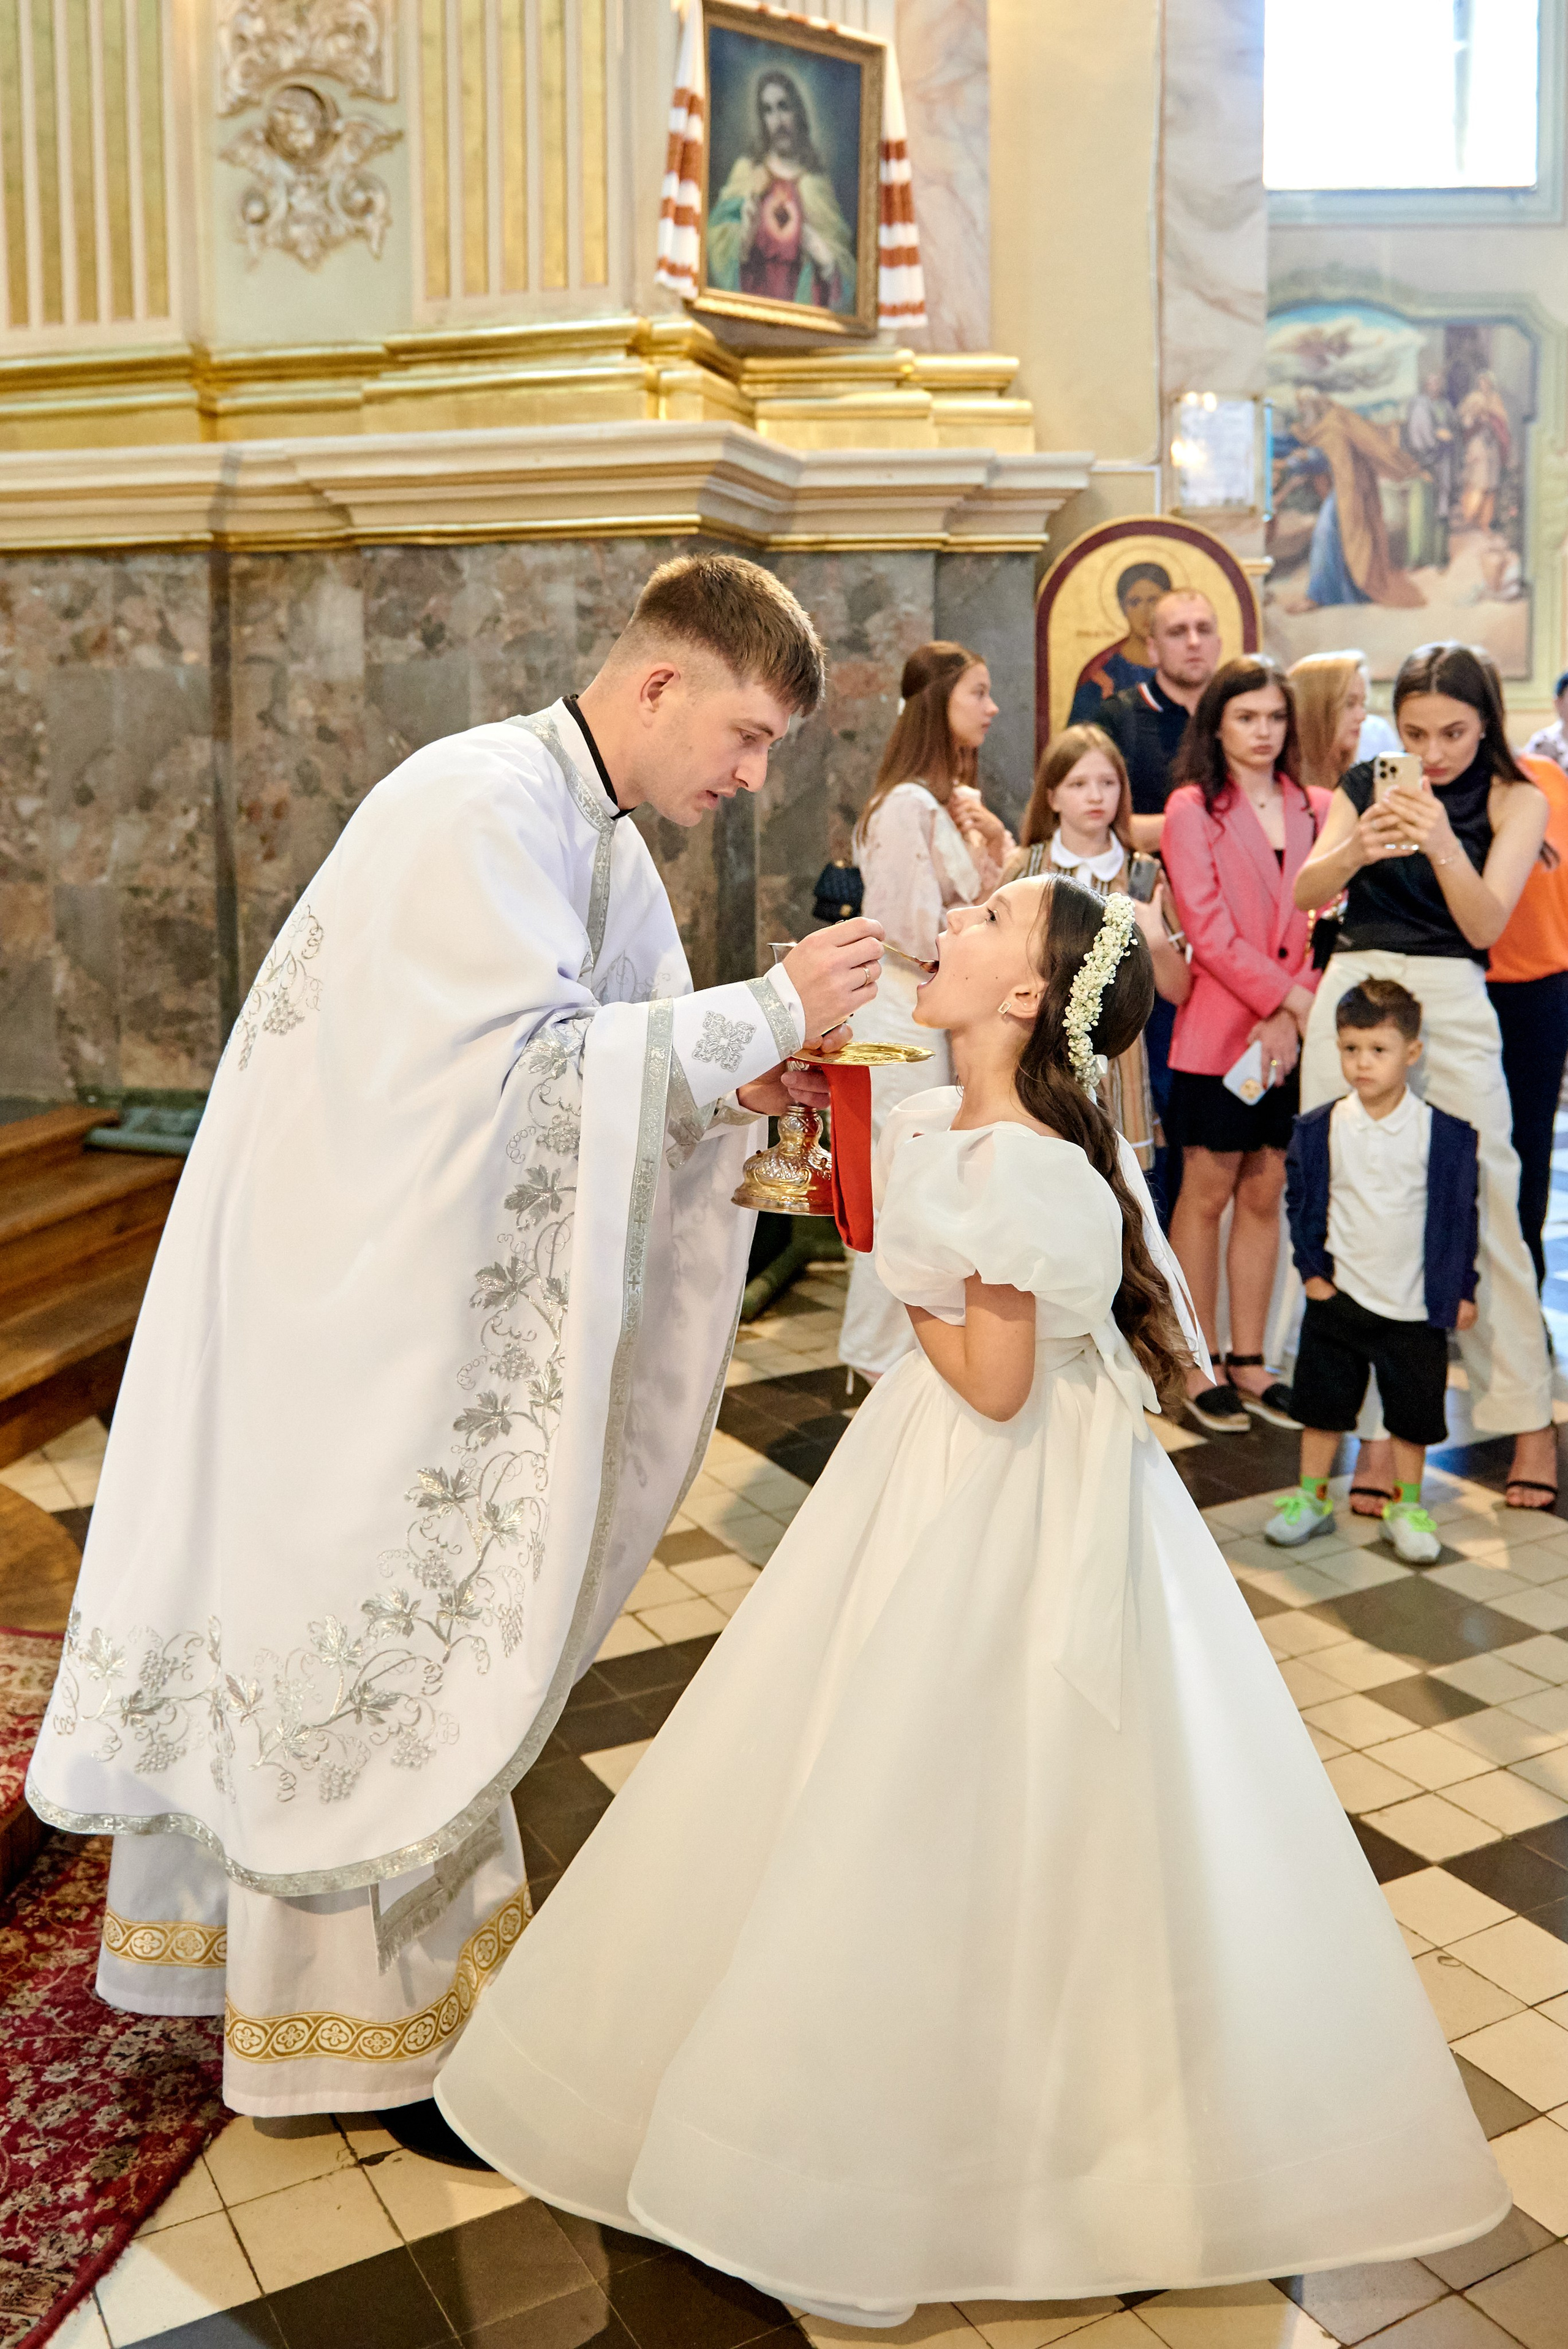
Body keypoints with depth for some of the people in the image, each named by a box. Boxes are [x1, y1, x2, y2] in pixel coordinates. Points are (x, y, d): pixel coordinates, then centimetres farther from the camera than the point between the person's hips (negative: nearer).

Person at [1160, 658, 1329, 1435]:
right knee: (1207, 1194, 2)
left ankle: (1248, 1361, 19)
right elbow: (1209, 931, -9)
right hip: (1218, 1029, -4)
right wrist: (1290, 997, -13)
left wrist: (1292, 1016, -9)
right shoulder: (1192, 809, -2)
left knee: (1265, 1195, 9)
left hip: (1293, 1038, 4)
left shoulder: (1315, 809, 10)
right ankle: (1198, 1367, 12)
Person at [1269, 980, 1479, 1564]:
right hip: (1338, 1297, 1)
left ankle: (1407, 1506, 27)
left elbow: (1462, 1214, -1)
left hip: (1416, 1304, -1)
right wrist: (1310, 1270, 0)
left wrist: (1462, 1289, 0)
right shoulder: (1318, 1130, -5)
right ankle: (1312, 1498, 27)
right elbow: (1301, 1203, 5)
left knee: (1414, 1411, 9)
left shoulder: (1445, 1134, -9)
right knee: (1322, 1403, 11)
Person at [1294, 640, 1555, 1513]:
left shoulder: (1513, 800, 3)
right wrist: (1357, 847, -20)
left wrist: (1443, 846, -23)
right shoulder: (1366, 788, 10)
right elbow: (1306, 893, 0)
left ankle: (1529, 1416, 15)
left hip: (1450, 1002, -2)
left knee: (1483, 1209, -1)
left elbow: (1486, 925, -7)